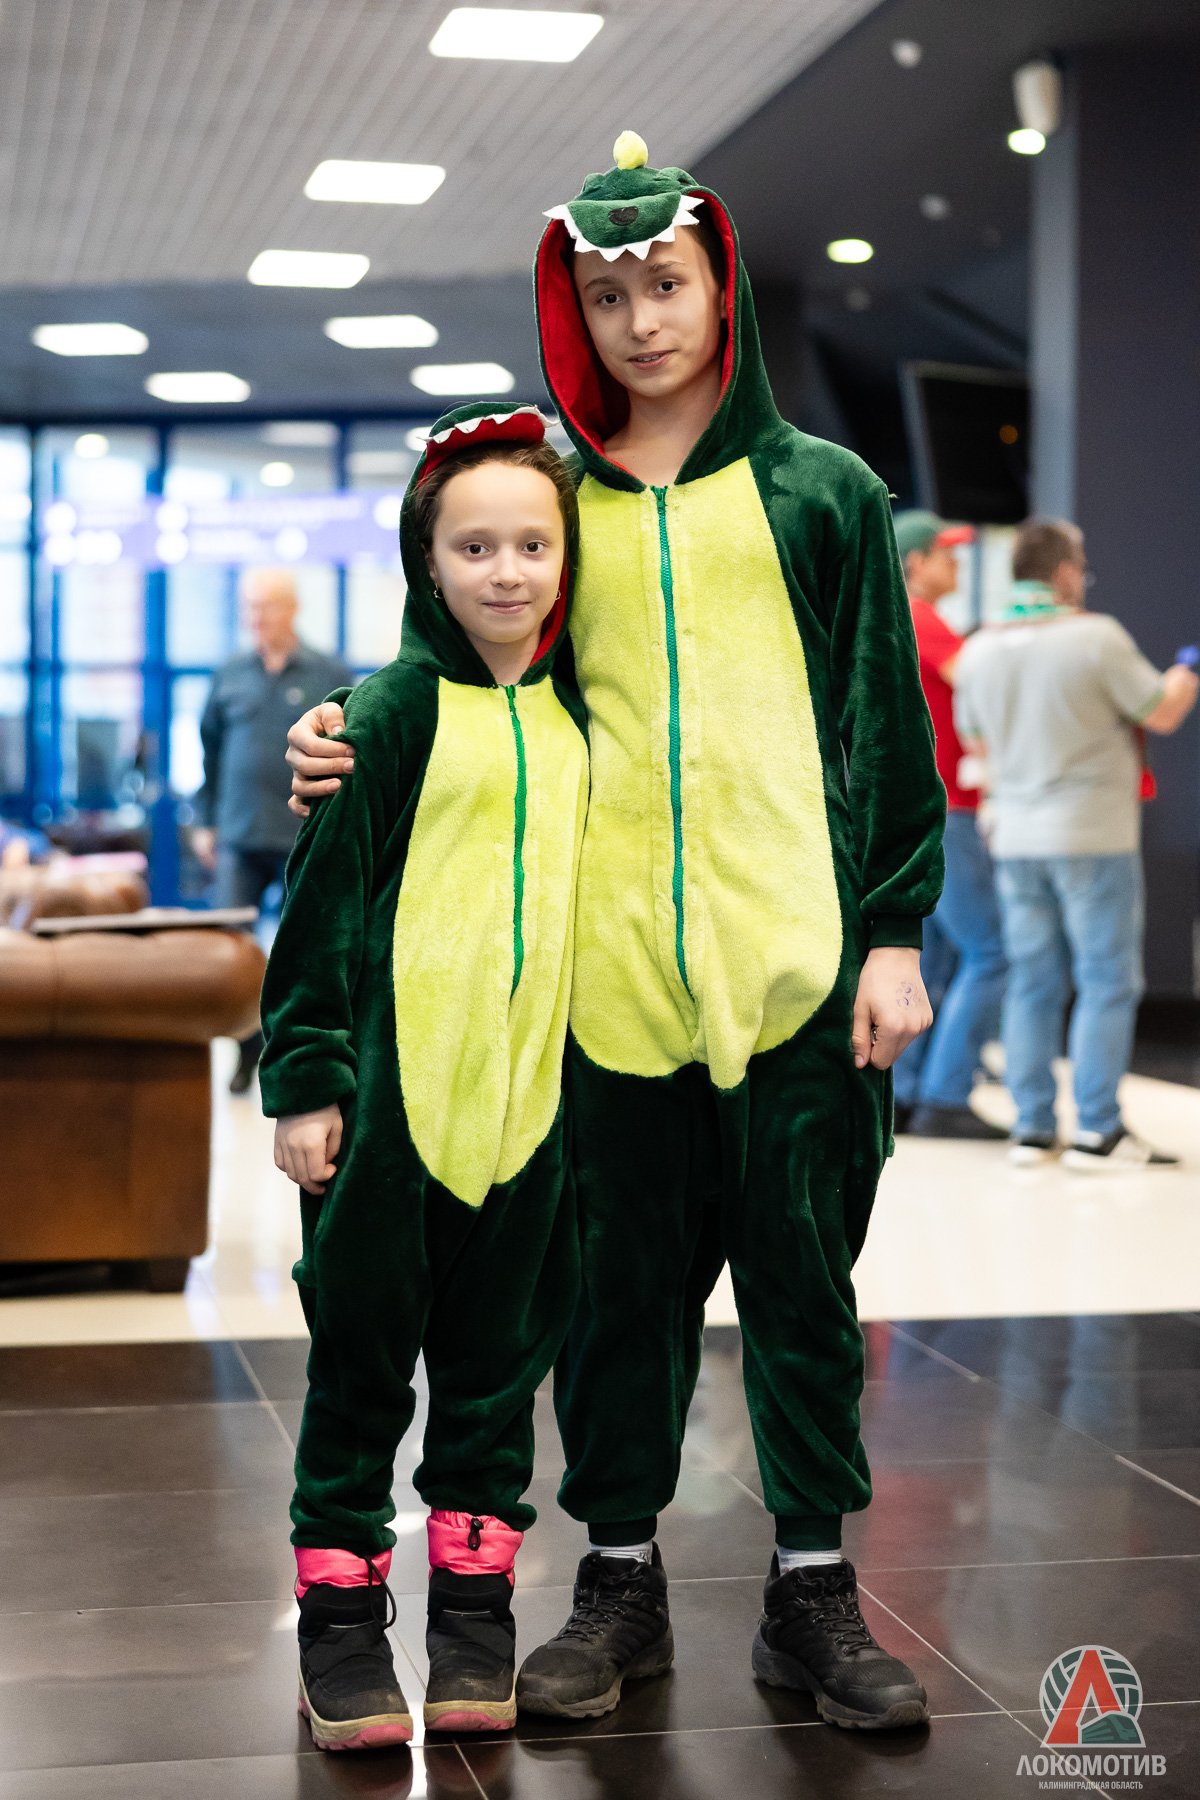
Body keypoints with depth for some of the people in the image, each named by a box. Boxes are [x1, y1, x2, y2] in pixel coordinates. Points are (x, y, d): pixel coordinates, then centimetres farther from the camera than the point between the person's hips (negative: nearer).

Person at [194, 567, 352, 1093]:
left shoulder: (330, 675, 0)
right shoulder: (231, 675, 7)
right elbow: (210, 748, 14)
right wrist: (206, 822, 11)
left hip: (307, 838, -2)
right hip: (239, 838, 2)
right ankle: (249, 1045, 11)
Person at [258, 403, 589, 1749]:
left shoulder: (579, 713, 9)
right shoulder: (397, 708, -4)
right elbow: (327, 895, -6)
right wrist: (305, 1079, -9)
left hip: (531, 1089, 4)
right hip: (395, 1082, -4)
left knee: (499, 1359, 11)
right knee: (363, 1354, 5)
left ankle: (474, 1616, 22)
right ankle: (340, 1618, 16)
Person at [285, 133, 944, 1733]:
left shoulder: (820, 492, 7)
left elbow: (887, 725, 5)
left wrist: (895, 934, -1)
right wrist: (363, 750, 0)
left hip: (793, 947, -1)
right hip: (610, 956, 2)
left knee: (802, 1269, 5)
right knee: (622, 1270, 8)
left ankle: (812, 1588, 18)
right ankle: (622, 1583, 21)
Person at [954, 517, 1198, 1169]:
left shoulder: (979, 650, 3)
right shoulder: (1097, 637, -13)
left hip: (1016, 839, 5)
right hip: (1093, 836, -5)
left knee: (1034, 983, 10)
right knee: (1107, 982, 1)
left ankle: (1032, 1128, 10)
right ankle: (1097, 1131, 0)